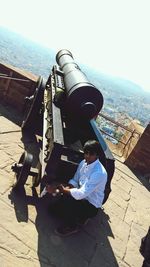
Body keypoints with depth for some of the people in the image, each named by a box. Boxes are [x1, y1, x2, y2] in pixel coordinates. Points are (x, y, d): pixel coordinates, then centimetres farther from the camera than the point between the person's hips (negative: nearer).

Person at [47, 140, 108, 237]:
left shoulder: (99, 173, -30)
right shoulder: (84, 163, -6)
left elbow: (82, 193, -32)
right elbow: (75, 180, 4)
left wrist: (64, 190, -20)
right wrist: (66, 188, -17)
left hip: (91, 206, -7)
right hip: (82, 196, 8)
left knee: (66, 202, -26)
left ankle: (72, 226, 6)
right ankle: (79, 216, 17)